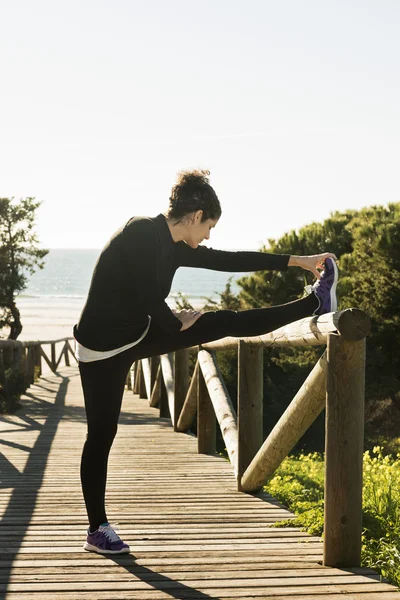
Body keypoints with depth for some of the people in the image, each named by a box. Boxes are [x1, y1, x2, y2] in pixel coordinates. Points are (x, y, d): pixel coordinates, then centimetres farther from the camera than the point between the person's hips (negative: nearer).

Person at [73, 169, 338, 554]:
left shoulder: (171, 246, 6)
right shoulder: (144, 233, -21)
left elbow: (228, 261, 12)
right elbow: (151, 299, -27)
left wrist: (296, 261, 15)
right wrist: (176, 324, -6)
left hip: (137, 334, 8)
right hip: (103, 348, -8)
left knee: (223, 323, 6)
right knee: (102, 436, 1)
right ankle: (97, 531, 11)